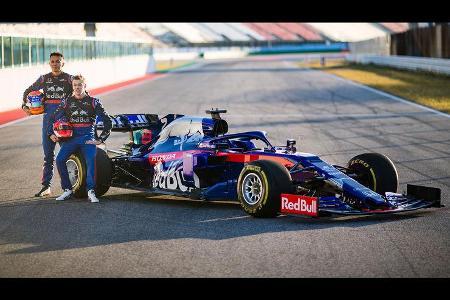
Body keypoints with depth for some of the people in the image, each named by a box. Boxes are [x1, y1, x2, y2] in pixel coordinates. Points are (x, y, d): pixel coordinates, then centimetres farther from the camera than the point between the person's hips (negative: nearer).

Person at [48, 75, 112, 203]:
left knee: (91, 159, -30)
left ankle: (91, 191, -30)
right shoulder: (67, 102, 13)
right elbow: (53, 118, 19)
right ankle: (68, 190, -10)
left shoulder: (93, 102, 7)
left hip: (88, 138, -2)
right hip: (71, 137, 2)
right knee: (59, 159, -22)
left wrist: (101, 139, -1)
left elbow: (107, 121, 5)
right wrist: (50, 134, 5)